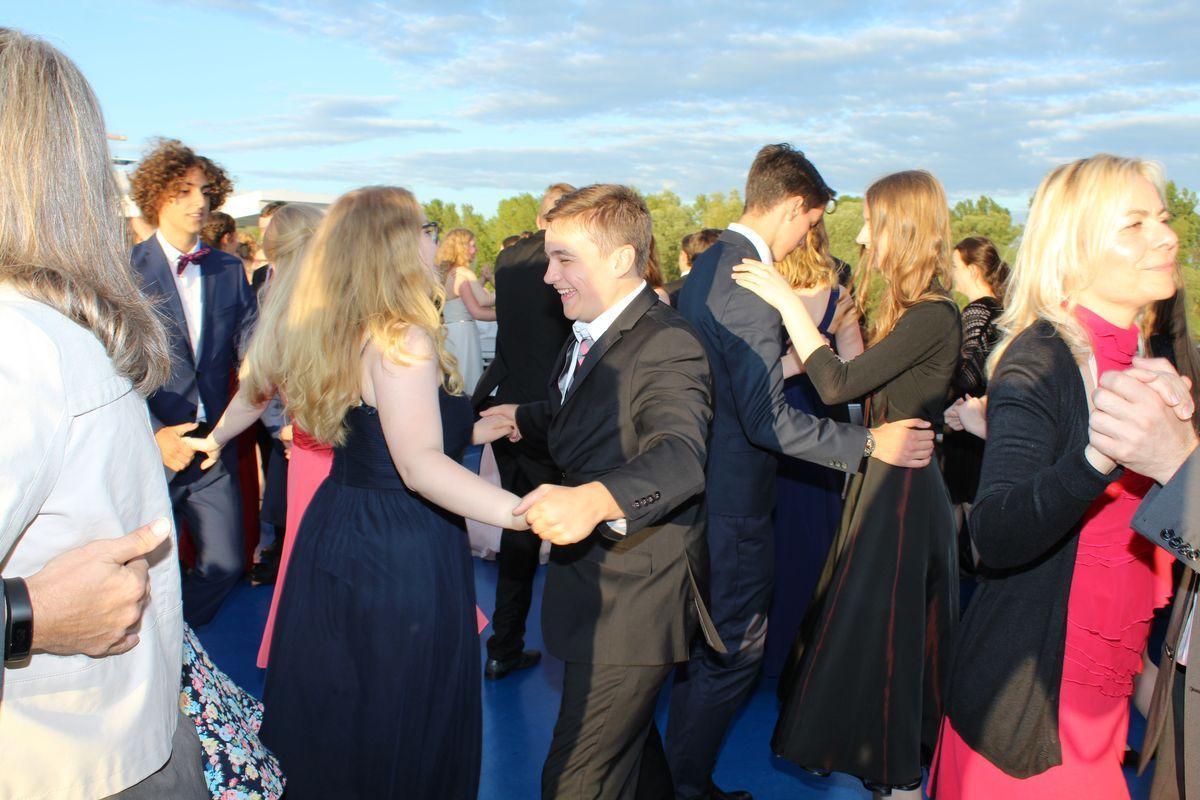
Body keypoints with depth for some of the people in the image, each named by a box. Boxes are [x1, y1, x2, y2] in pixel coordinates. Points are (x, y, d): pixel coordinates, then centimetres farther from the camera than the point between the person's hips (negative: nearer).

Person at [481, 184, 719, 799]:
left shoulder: (667, 348, -24)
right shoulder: (587, 334, 8)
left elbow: (679, 455, -42)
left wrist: (595, 499, -58)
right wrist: (521, 419, 12)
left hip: (632, 602, -10)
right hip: (594, 579, 10)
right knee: (627, 740, 29)